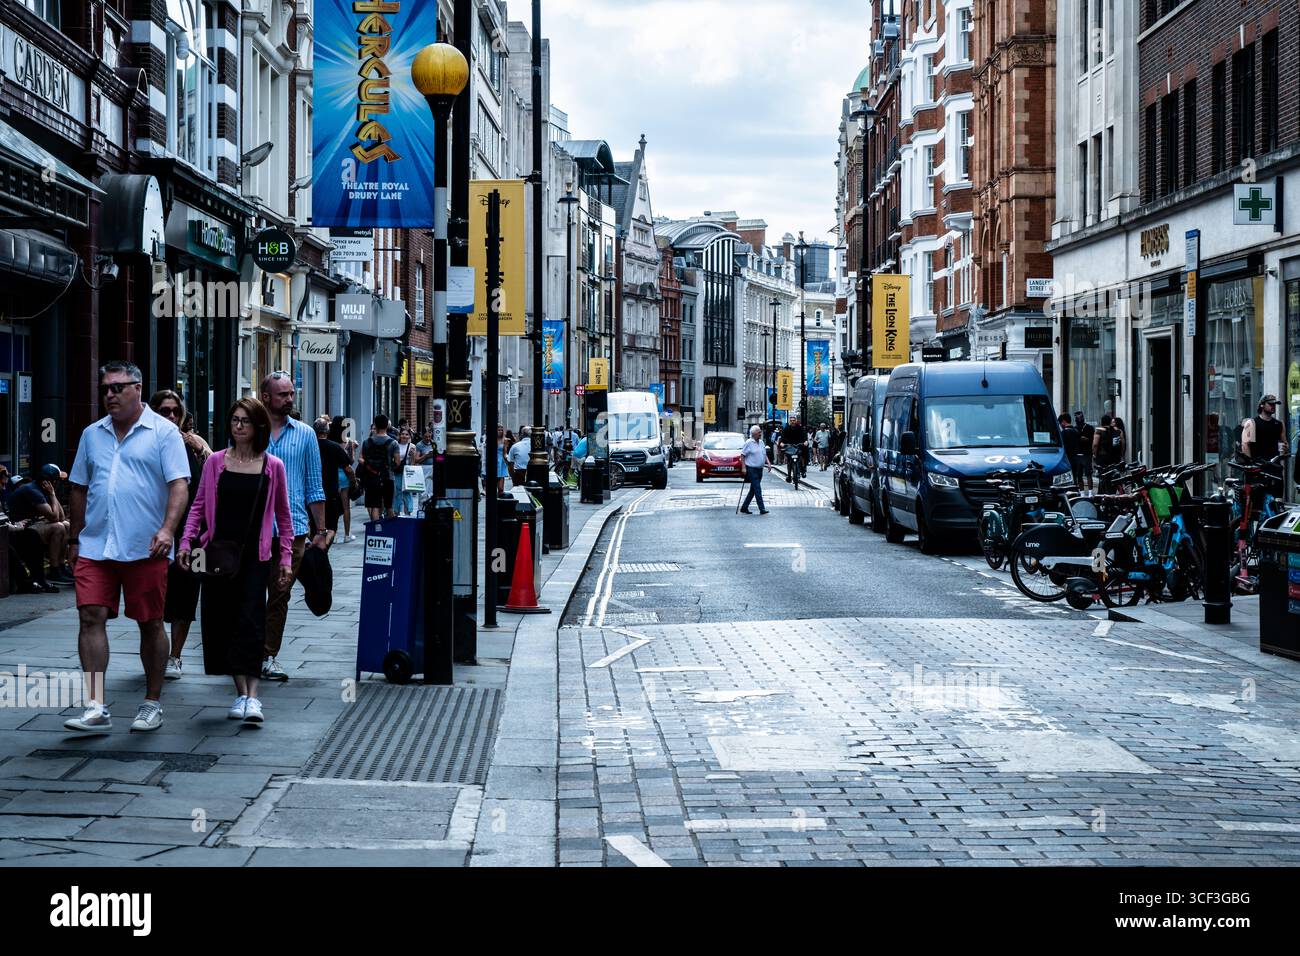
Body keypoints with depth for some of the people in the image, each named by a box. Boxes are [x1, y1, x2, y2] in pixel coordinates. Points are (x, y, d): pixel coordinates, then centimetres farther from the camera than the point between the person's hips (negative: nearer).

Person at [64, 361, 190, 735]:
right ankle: (96, 707, -7)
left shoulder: (163, 432, -1)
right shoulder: (92, 434, 14)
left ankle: (153, 702, 18)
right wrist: (74, 539, 17)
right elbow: (79, 489, 20)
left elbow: (179, 485, -9)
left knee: (151, 624, 5)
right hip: (95, 547, 4)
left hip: (145, 549, -4)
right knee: (90, 617, -8)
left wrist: (167, 529, -23)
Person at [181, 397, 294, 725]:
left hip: (255, 554, -2)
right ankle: (241, 693, 10)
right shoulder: (215, 462, 5)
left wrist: (285, 559, 5)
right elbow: (199, 506, 9)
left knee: (250, 620, -13)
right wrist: (186, 542, -3)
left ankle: (252, 696, -18)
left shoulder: (273, 467, 3)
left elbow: (283, 516, 9)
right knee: (222, 621, 2)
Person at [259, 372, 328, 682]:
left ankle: (269, 656, 14)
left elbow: (314, 487, 12)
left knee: (280, 596, 6)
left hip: (292, 529, 2)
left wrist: (321, 531, 7)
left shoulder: (305, 434, 9)